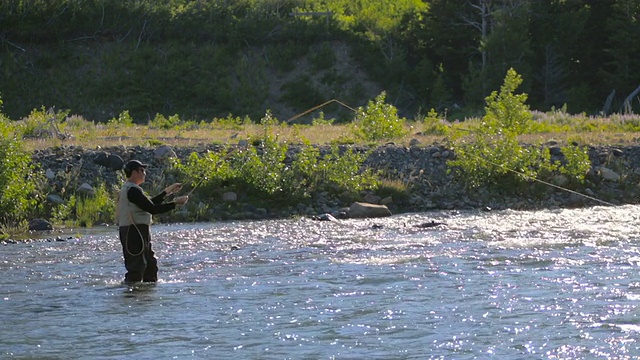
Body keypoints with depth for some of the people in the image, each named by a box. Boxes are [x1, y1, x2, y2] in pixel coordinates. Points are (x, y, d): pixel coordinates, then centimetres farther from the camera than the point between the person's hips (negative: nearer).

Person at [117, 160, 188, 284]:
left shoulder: (127, 189, 18)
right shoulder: (133, 190, -16)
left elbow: (150, 203, 25)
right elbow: (152, 209, -20)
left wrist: (168, 192, 25)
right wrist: (175, 203, -13)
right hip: (134, 232, -11)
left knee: (151, 264, 14)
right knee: (136, 268, -11)